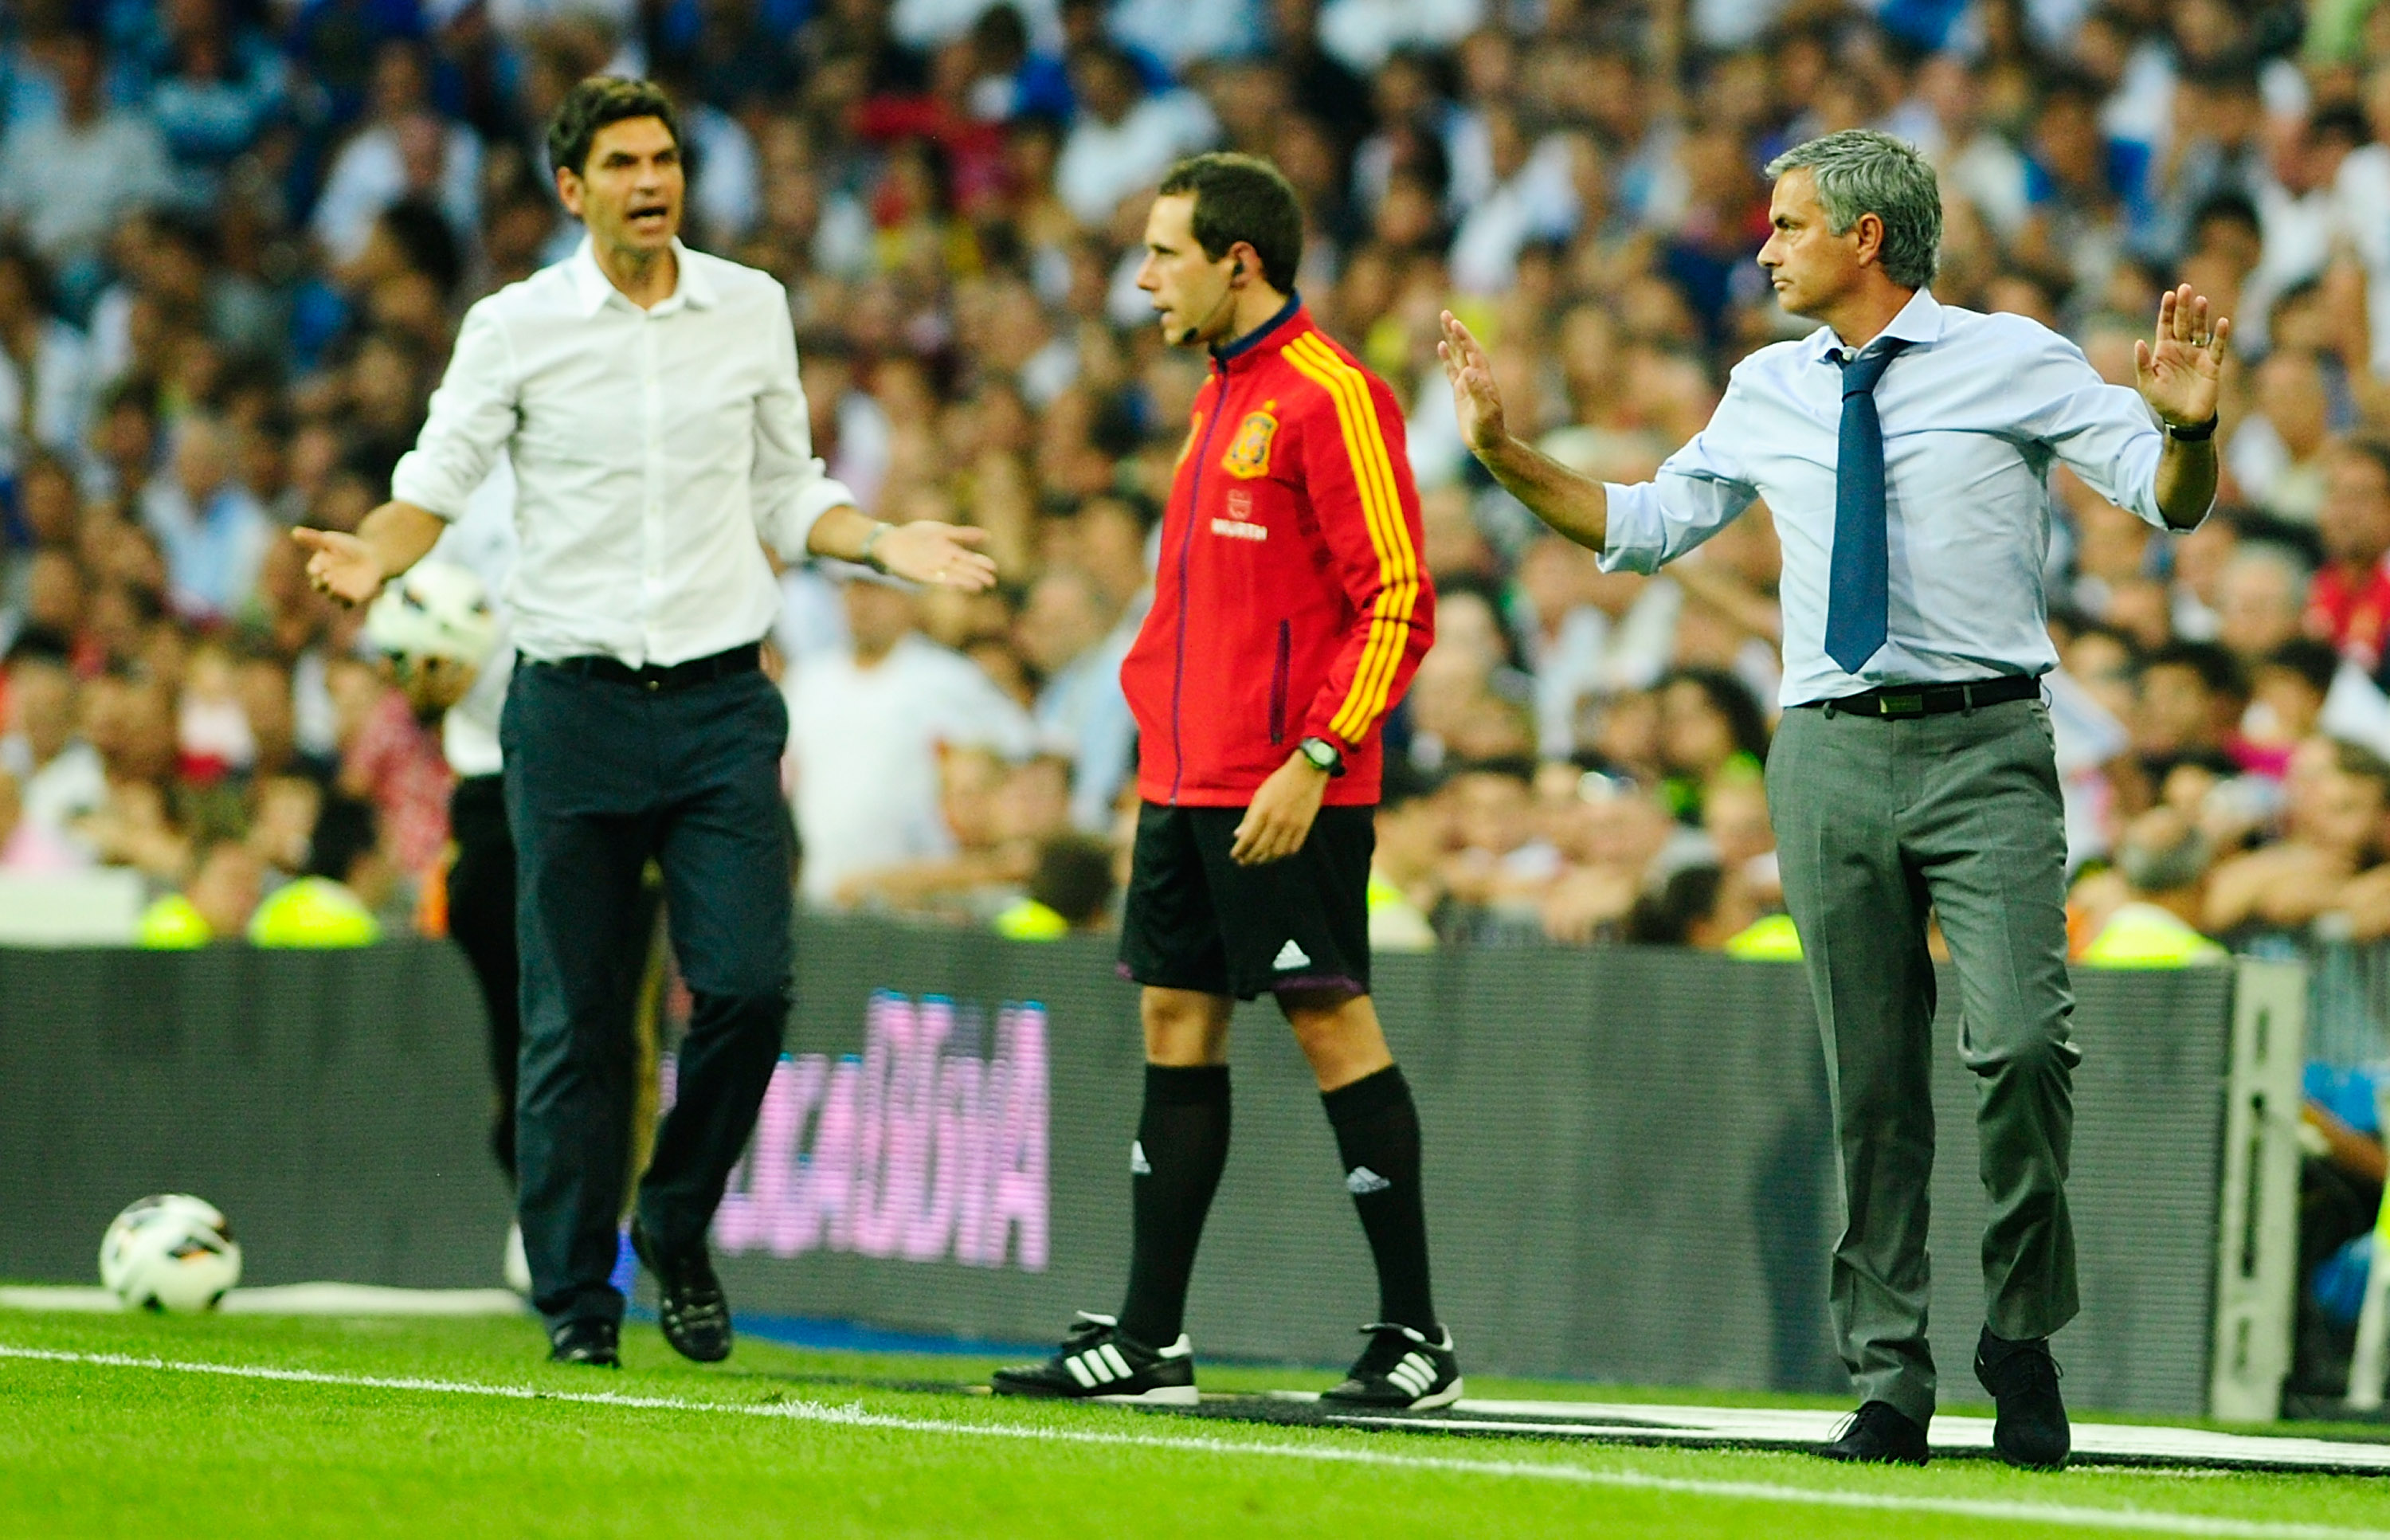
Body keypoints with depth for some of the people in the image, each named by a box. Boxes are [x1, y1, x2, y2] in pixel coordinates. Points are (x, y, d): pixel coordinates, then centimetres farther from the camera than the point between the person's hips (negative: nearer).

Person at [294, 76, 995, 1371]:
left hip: (722, 699, 2)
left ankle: (678, 1230, 13)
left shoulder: (752, 309, 8)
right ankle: (576, 1301, 9)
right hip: (573, 704, -2)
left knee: (748, 985, -10)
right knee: (575, 1021, -1)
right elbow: (436, 478, 2)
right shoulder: (515, 327, 0)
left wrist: (885, 542, 1)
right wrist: (375, 553, -18)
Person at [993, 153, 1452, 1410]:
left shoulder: (1330, 398, -11)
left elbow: (1399, 603, -16)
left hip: (1286, 789, -9)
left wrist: (1314, 758, -20)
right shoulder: (1221, 398, 17)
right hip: (1187, 781, 9)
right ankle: (1149, 1341, 10)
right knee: (1175, 1024, 8)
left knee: (1331, 1022, -6)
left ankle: (1414, 1337, 0)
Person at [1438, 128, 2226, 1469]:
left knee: (2021, 1040, -19)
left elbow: (2171, 499, -4)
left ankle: (2025, 1335, -2)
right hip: (1833, 749, 4)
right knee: (1872, 1082, 4)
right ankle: (1890, 1385, 9)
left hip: (1986, 749, -4)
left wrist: (2190, 426, -24)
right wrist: (1507, 454, 17)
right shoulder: (1768, 393, 14)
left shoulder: (2015, 362, 2)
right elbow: (1646, 526, 25)